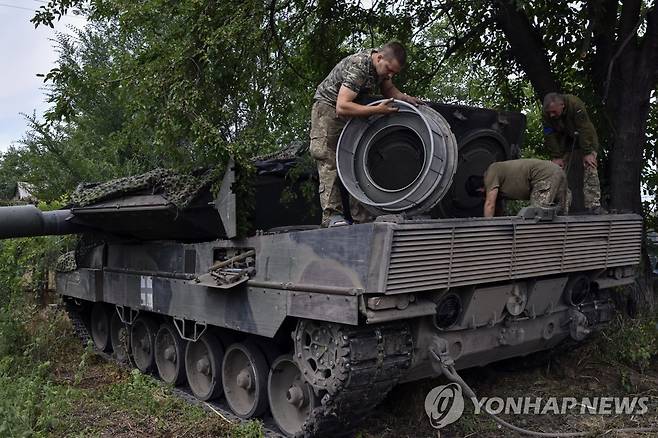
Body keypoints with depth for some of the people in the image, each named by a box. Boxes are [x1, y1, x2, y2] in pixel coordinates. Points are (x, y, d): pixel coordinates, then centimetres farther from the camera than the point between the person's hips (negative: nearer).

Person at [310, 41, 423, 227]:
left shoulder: (384, 64, -6)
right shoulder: (358, 67, -31)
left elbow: (388, 89, 10)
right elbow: (342, 107, -37)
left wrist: (405, 98, -10)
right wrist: (377, 110, -39)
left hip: (353, 111, 8)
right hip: (328, 106, -8)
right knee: (329, 160, -18)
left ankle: (360, 214, -3)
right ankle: (332, 215, -22)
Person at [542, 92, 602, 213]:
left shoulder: (576, 104, -34)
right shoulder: (547, 113, -22)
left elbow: (585, 129, -33)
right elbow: (550, 136, -18)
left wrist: (587, 153, -32)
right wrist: (556, 157, -21)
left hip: (585, 137, -4)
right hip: (564, 139, 4)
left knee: (589, 167, -16)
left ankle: (593, 204, -19)